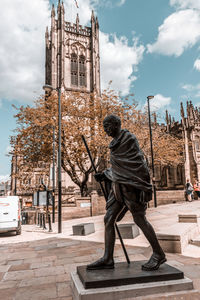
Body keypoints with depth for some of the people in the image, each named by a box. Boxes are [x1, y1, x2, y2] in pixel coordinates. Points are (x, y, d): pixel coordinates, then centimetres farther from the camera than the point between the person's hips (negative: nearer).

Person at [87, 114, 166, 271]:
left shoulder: (129, 138, -7)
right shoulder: (116, 143, 19)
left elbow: (139, 164, -14)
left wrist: (145, 187, -18)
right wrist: (104, 175, 14)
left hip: (131, 184, -8)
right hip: (120, 186, 9)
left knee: (139, 219, -2)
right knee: (108, 219, 2)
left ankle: (159, 254, 15)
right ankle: (108, 258, 7)